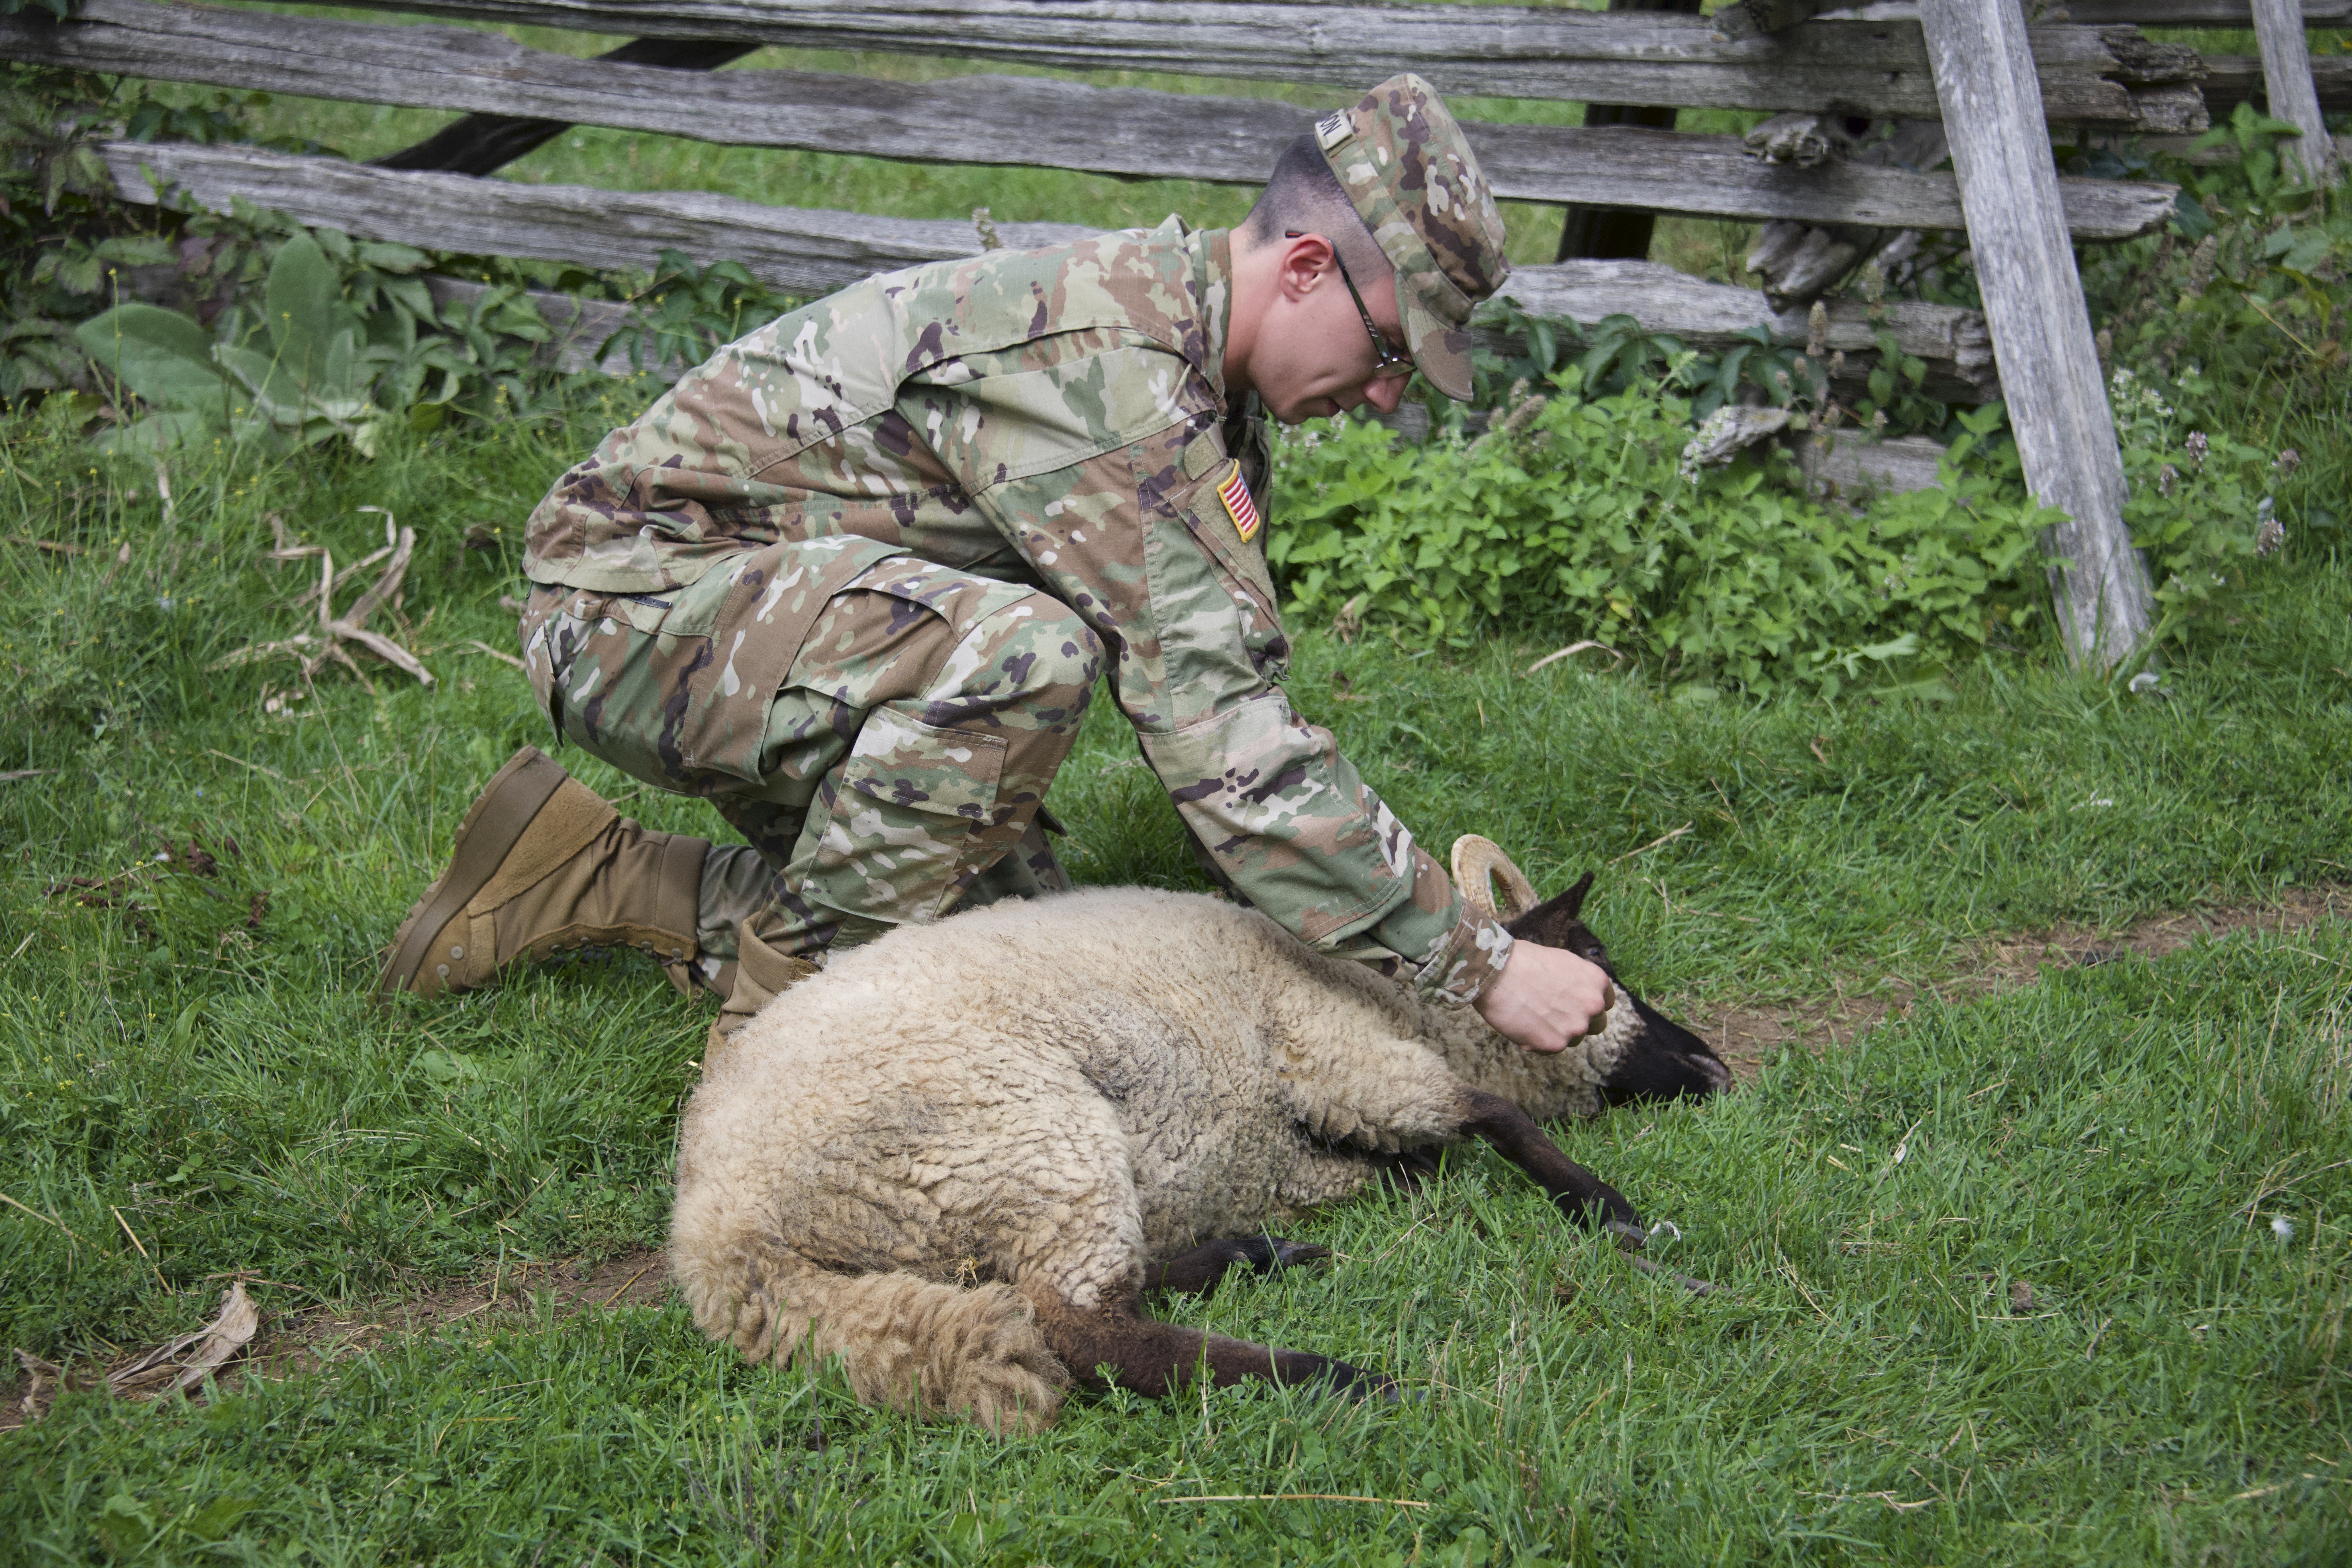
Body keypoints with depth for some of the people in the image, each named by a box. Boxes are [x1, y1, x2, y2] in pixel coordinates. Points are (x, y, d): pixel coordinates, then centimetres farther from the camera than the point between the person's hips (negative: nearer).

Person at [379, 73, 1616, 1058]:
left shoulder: (1192, 360, 3)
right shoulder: (1105, 365, -29)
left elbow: (1211, 684, 9)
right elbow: (1219, 734, -33)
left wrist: (1389, 897, 2)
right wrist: (1481, 967, -29)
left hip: (774, 602, 10)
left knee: (1022, 933, 0)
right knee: (1021, 654, -34)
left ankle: (599, 882, 11)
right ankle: (782, 1007, -15)